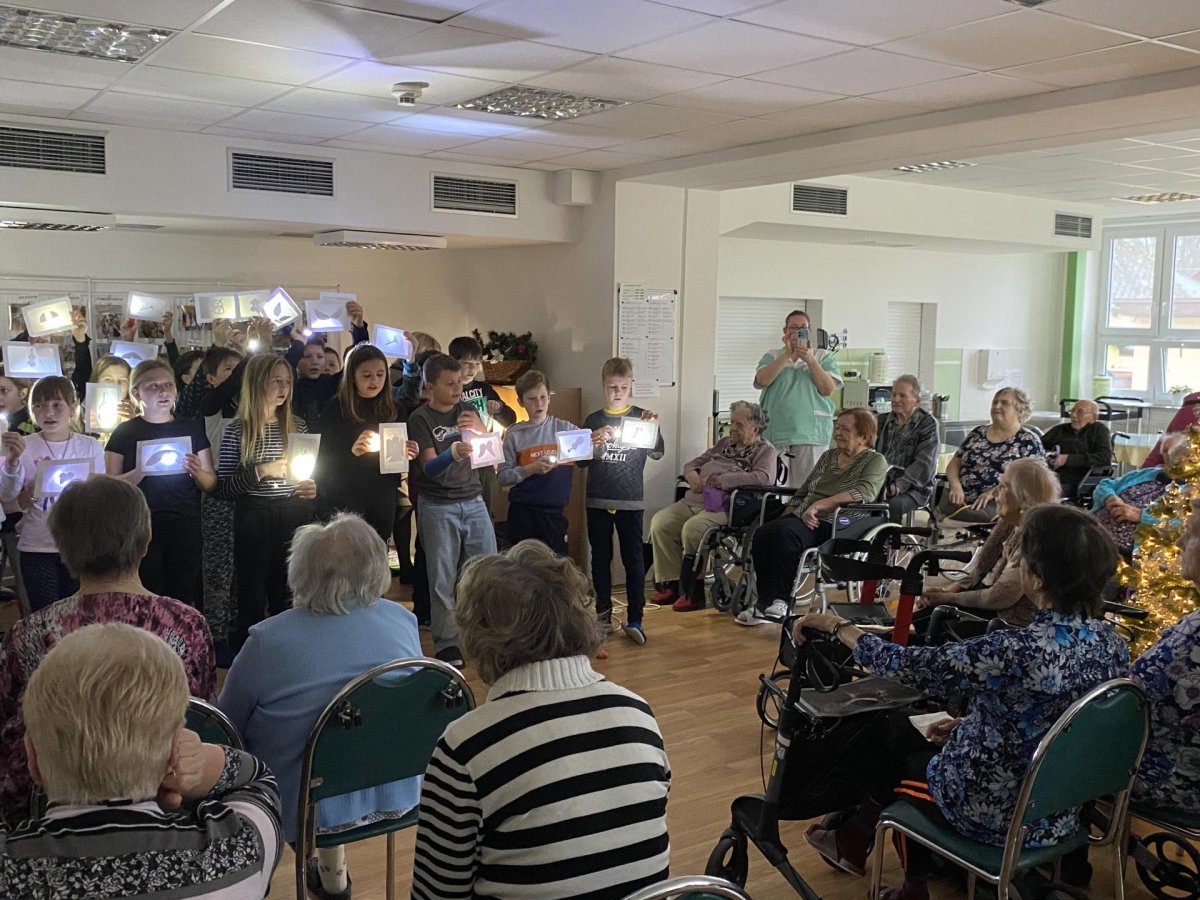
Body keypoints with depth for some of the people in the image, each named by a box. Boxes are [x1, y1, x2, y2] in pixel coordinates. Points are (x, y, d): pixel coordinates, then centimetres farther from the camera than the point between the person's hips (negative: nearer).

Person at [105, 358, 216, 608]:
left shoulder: (192, 428, 10)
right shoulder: (125, 432, 5)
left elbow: (210, 484, 11)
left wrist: (197, 472, -10)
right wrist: (140, 471, -17)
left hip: (185, 527, 2)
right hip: (141, 528, -2)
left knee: (183, 603, -1)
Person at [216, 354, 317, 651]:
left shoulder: (298, 426, 8)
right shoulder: (237, 431, -3)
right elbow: (223, 488, -7)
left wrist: (311, 489, -1)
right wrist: (260, 472, -18)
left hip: (295, 518, 3)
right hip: (254, 520, -3)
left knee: (287, 599, 10)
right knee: (253, 600, 5)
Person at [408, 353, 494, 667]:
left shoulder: (468, 411, 9)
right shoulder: (420, 418, -4)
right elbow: (430, 466, -12)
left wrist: (482, 431, -14)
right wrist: (454, 453, -33)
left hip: (473, 501, 4)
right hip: (438, 507, -4)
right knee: (442, 579, 0)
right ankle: (446, 644, 10)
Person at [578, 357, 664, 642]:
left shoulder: (641, 416, 1)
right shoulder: (593, 420, 6)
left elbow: (657, 453, -5)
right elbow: (581, 461, 6)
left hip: (631, 501, -2)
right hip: (598, 500, 2)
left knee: (634, 559, -1)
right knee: (600, 558, 10)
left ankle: (634, 620, 2)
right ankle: (603, 614, 21)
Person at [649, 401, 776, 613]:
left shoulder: (764, 450, 4)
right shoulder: (724, 444, 26)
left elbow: (765, 477, -17)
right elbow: (692, 463, 29)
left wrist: (721, 480, -16)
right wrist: (692, 474, 2)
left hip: (723, 506, -7)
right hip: (692, 500, 7)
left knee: (692, 528, -33)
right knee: (660, 522, -15)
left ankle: (694, 593, -19)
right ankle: (672, 584, -8)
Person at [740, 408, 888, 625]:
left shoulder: (875, 461, 3)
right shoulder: (829, 456, 24)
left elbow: (864, 492, -16)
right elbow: (803, 492, 26)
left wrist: (819, 505, -23)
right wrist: (784, 516, 9)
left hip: (837, 524, -7)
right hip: (803, 518, 7)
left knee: (785, 534, -33)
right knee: (762, 535, -22)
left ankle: (778, 603, -24)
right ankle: (768, 603, -19)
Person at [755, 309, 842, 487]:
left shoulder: (824, 357, 12)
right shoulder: (772, 356, 14)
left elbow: (828, 389, -1)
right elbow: (762, 380, -5)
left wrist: (810, 360, -10)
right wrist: (787, 355, -10)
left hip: (811, 434, -1)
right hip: (776, 432, 1)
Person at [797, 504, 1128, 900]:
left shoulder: (1017, 649, -31)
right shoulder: (1113, 644, -8)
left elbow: (906, 665, -20)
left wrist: (836, 626, -4)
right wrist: (968, 723, 13)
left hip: (994, 814, -6)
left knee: (890, 746, 20)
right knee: (917, 741, 26)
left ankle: (854, 839, 45)